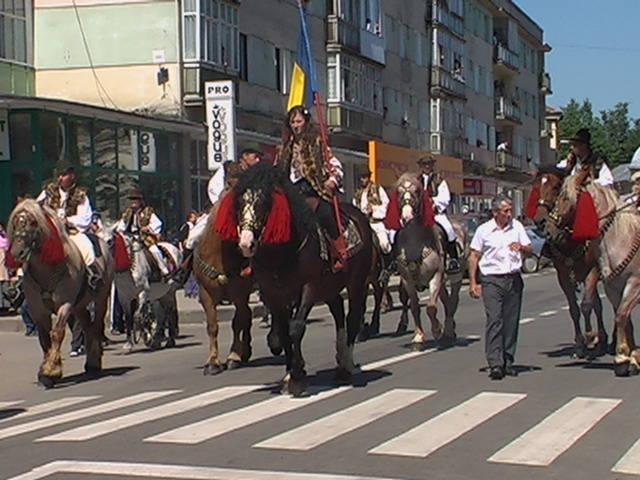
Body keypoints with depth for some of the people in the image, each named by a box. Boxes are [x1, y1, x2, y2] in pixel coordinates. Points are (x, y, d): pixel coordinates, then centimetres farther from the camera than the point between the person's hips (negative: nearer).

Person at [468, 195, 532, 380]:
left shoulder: (517, 226, 8)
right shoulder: (483, 230, 0)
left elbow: (530, 250, 10)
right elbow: (474, 257, 3)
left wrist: (521, 247, -13)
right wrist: (473, 282, -3)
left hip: (514, 279, 3)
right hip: (492, 280, -3)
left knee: (511, 322, 6)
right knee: (494, 320, -11)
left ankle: (508, 361, 16)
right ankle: (495, 364, -13)